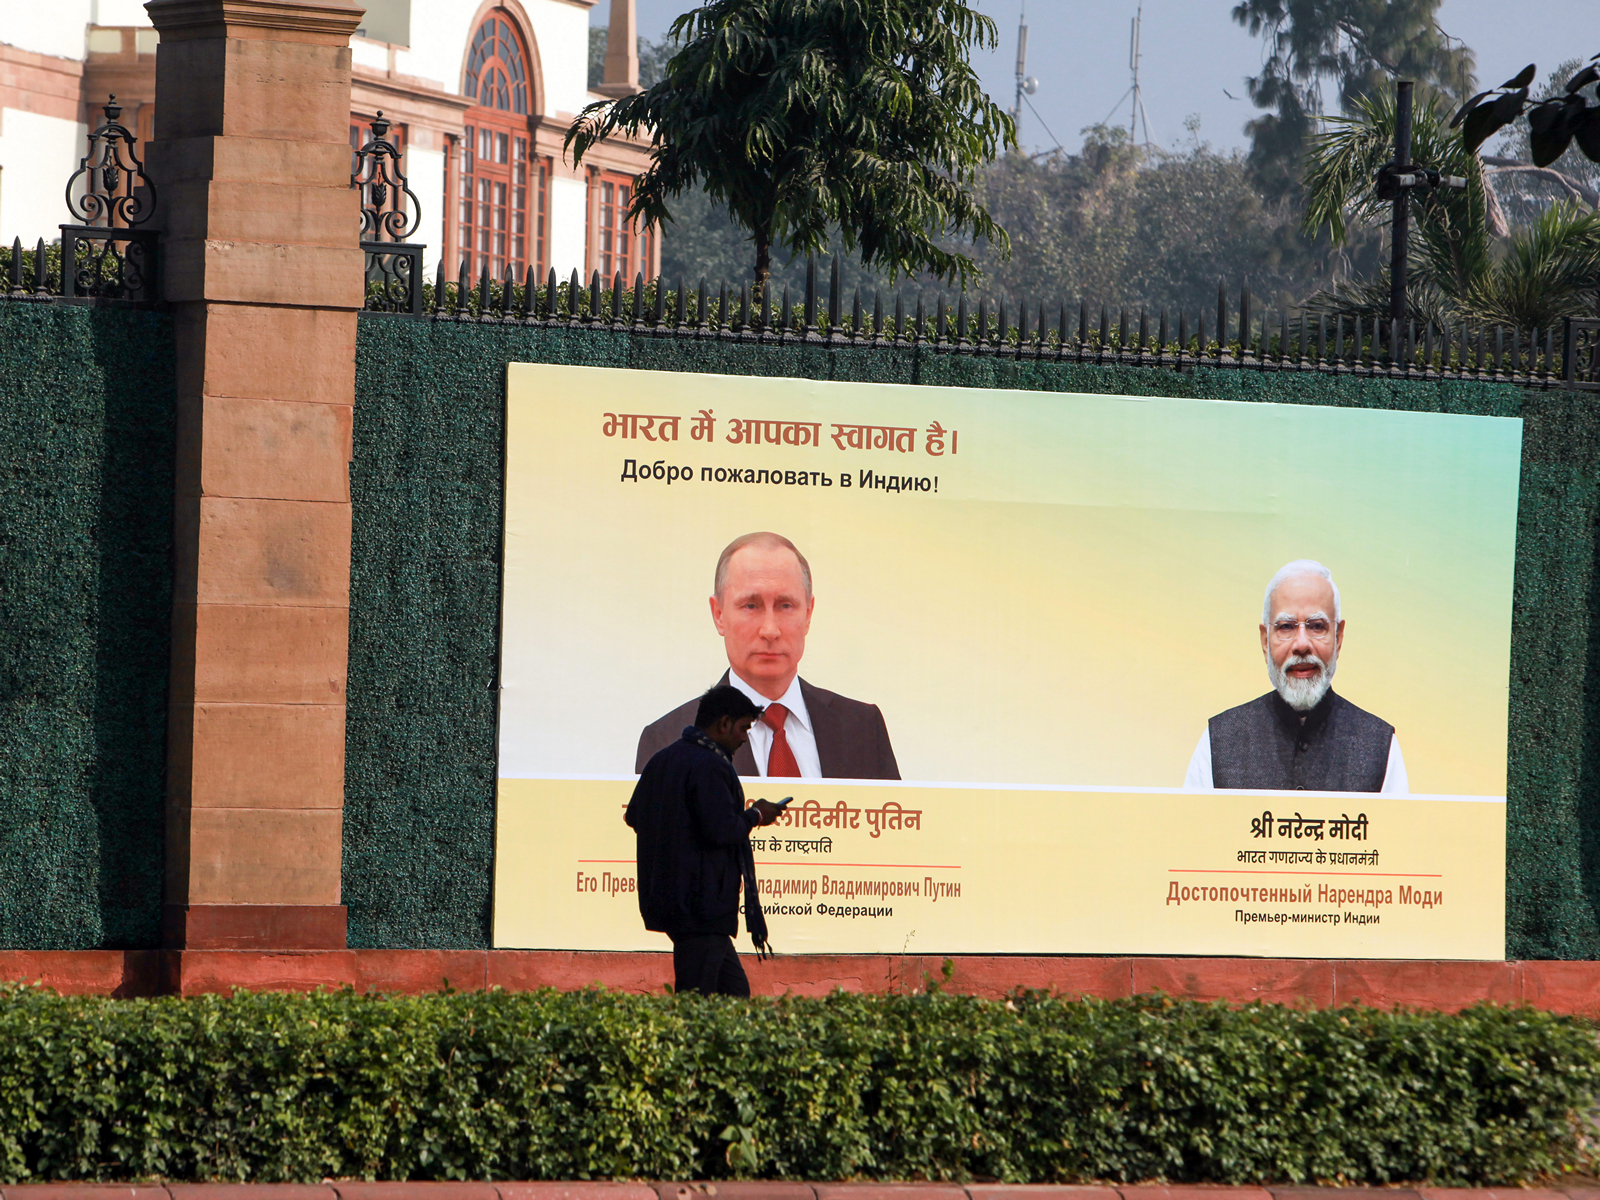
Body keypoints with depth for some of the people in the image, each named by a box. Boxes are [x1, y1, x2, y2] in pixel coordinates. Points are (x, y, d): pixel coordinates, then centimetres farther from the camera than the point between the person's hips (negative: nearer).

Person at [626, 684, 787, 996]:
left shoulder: (661, 760, 13)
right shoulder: (709, 766, -16)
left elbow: (633, 817, 21)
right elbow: (722, 830, -23)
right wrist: (755, 816, -5)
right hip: (703, 906, -10)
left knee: (734, 990, 14)